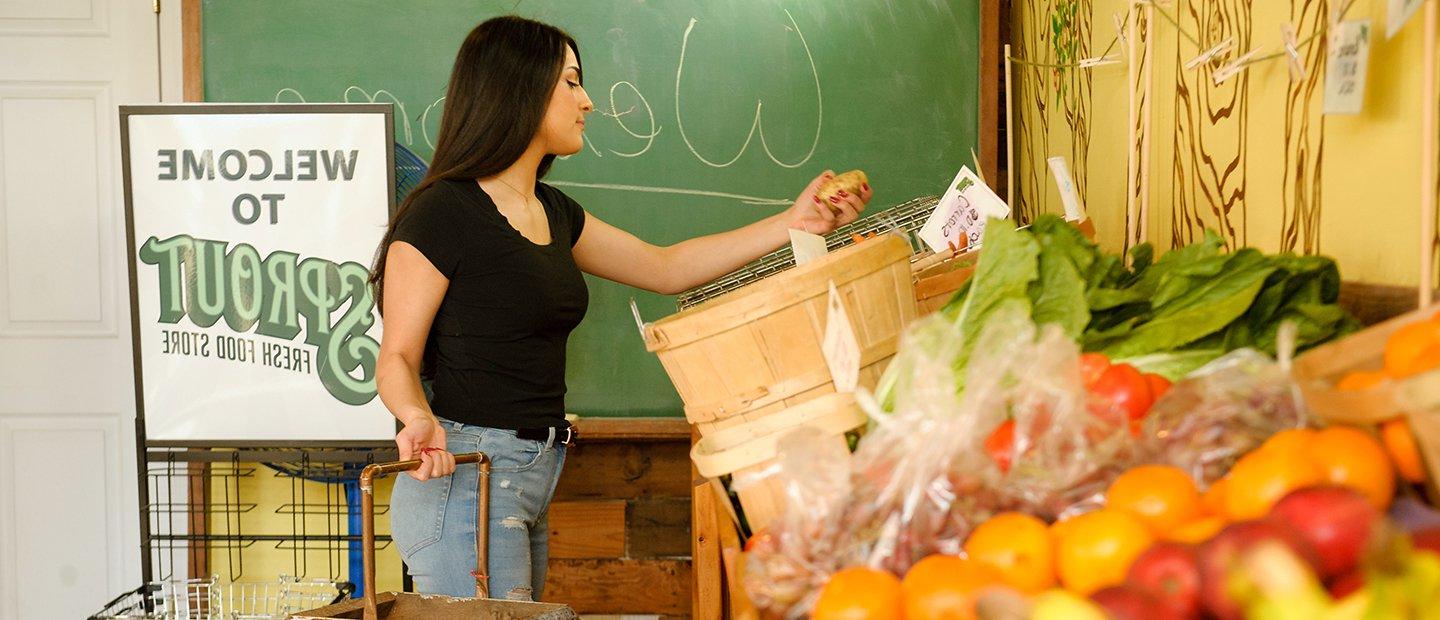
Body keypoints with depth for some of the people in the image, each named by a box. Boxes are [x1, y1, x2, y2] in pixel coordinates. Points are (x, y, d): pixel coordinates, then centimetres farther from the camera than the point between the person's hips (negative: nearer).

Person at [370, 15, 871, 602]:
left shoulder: (553, 212, 13)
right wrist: (419, 419, -32)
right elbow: (397, 358, -9)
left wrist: (795, 221, 17)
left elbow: (664, 267, 20)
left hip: (532, 485, 9)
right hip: (464, 480, -8)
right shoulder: (442, 212, -11)